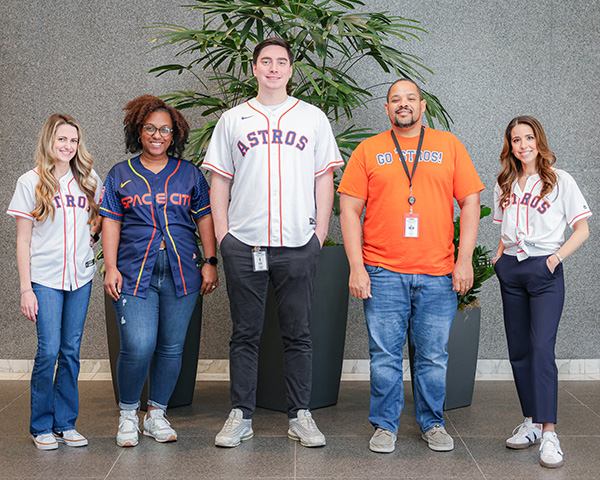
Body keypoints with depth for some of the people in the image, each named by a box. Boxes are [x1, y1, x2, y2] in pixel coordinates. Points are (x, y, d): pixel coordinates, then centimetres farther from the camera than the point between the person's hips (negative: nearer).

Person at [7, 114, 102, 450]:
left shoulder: (89, 181, 8)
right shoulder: (31, 183, 0)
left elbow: (101, 217, 26)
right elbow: (23, 240, -1)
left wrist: (93, 231, 5)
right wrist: (26, 288, -6)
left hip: (81, 277, 3)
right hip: (45, 277, -3)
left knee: (71, 350, 6)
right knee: (49, 350, -8)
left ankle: (66, 423, 16)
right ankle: (41, 427, 8)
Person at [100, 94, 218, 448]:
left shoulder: (189, 173, 12)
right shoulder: (121, 175, 10)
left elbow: (205, 218, 11)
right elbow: (111, 223, 7)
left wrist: (210, 262, 3)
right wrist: (111, 268, -2)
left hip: (182, 273, 2)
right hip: (135, 272, -1)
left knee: (171, 348, 4)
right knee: (138, 348, -12)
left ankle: (157, 415, 21)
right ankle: (128, 413, 10)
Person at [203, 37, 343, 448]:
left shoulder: (313, 118, 9)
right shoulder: (233, 119, 10)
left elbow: (324, 180, 8)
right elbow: (219, 181, 9)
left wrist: (320, 234, 0)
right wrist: (223, 236, 1)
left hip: (298, 244, 0)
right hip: (243, 244, 1)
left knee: (298, 334, 5)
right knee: (245, 334, 6)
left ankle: (301, 415, 15)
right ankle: (241, 415, 16)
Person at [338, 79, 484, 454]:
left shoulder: (449, 146, 10)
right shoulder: (369, 150, 7)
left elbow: (470, 203, 7)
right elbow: (350, 209, 4)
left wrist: (465, 260, -2)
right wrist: (356, 267, -5)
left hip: (437, 273, 1)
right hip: (383, 273, 0)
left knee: (434, 356, 7)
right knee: (385, 356, 3)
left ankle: (433, 423, 23)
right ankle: (385, 425, 17)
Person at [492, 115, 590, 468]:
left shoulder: (560, 181, 0)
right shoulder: (505, 185, 13)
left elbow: (582, 230, 1)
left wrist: (557, 257, -12)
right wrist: (500, 257, 6)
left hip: (544, 271, -5)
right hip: (511, 271, 5)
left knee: (542, 348, -15)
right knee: (519, 350, 6)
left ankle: (549, 433, -14)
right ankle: (531, 422, 17)